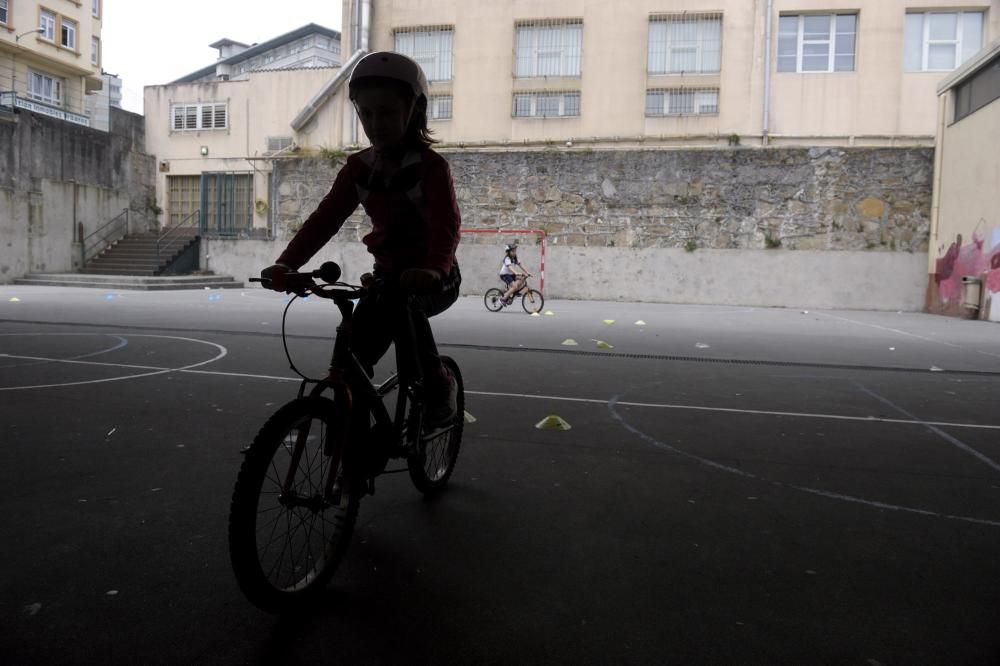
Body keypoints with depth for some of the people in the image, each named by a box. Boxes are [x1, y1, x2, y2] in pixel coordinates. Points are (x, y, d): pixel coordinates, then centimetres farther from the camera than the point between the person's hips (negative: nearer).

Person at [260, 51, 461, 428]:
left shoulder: (431, 165, -15)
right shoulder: (358, 167, 0)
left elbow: (447, 224, -29)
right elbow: (325, 218, -8)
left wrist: (433, 269, -50)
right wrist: (287, 264, -23)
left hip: (432, 278, -5)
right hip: (387, 270, 5)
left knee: (398, 305, -35)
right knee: (353, 346, -10)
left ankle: (438, 385, -16)